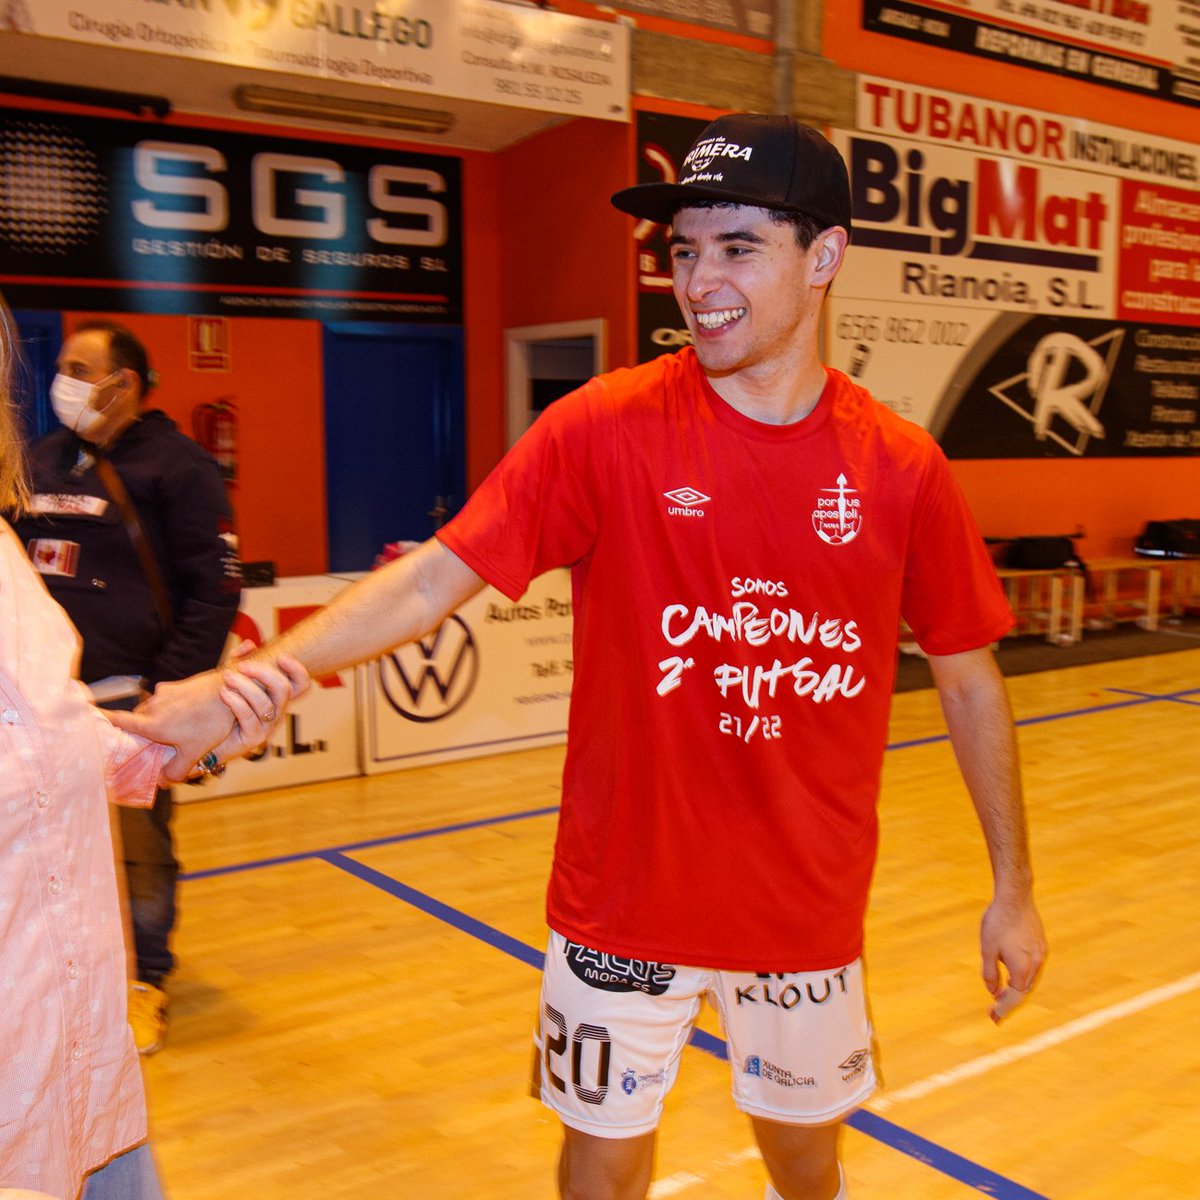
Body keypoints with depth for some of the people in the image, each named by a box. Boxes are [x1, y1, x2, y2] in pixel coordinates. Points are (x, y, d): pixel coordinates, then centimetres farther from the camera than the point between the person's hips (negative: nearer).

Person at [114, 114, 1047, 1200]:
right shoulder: (605, 429, -12)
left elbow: (970, 678, 3)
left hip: (809, 908, 2)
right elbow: (432, 580, -14)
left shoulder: (901, 467, -6)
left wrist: (1014, 886, 6)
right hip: (625, 904, -1)